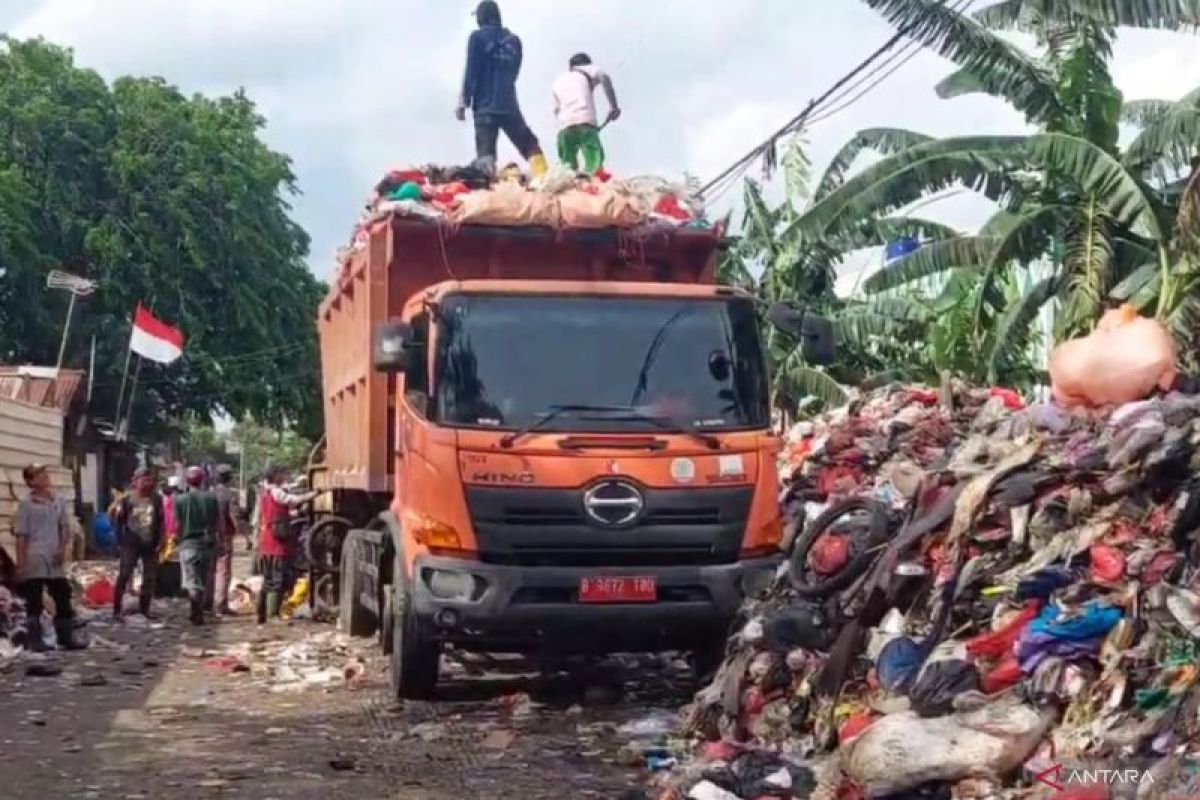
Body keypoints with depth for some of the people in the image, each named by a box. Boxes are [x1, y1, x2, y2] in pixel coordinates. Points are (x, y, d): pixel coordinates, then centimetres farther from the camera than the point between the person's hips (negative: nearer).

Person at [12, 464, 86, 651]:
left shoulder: (58, 502, 9)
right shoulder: (25, 505, -3)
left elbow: (65, 528, 11)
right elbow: (21, 536, -5)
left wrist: (63, 548, -6)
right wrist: (20, 564, -9)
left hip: (55, 561, 5)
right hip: (33, 562, -5)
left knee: (63, 599, 5)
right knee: (34, 602, -1)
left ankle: (66, 638, 11)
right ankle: (34, 641, 5)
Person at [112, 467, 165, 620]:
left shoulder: (156, 499, 1)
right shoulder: (127, 499, -4)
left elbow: (161, 522, 4)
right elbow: (119, 521, 0)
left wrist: (160, 542, -1)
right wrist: (119, 542, -3)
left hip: (150, 544, 3)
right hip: (131, 544, -3)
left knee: (149, 578, 9)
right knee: (123, 576, -7)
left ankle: (144, 608, 21)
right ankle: (117, 610, -4)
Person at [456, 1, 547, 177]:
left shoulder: (478, 37, -2)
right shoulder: (513, 40, 11)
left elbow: (471, 72, -6)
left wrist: (463, 102, -2)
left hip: (485, 106, -4)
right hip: (509, 105, 4)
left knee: (485, 154, -9)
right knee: (531, 148, 12)